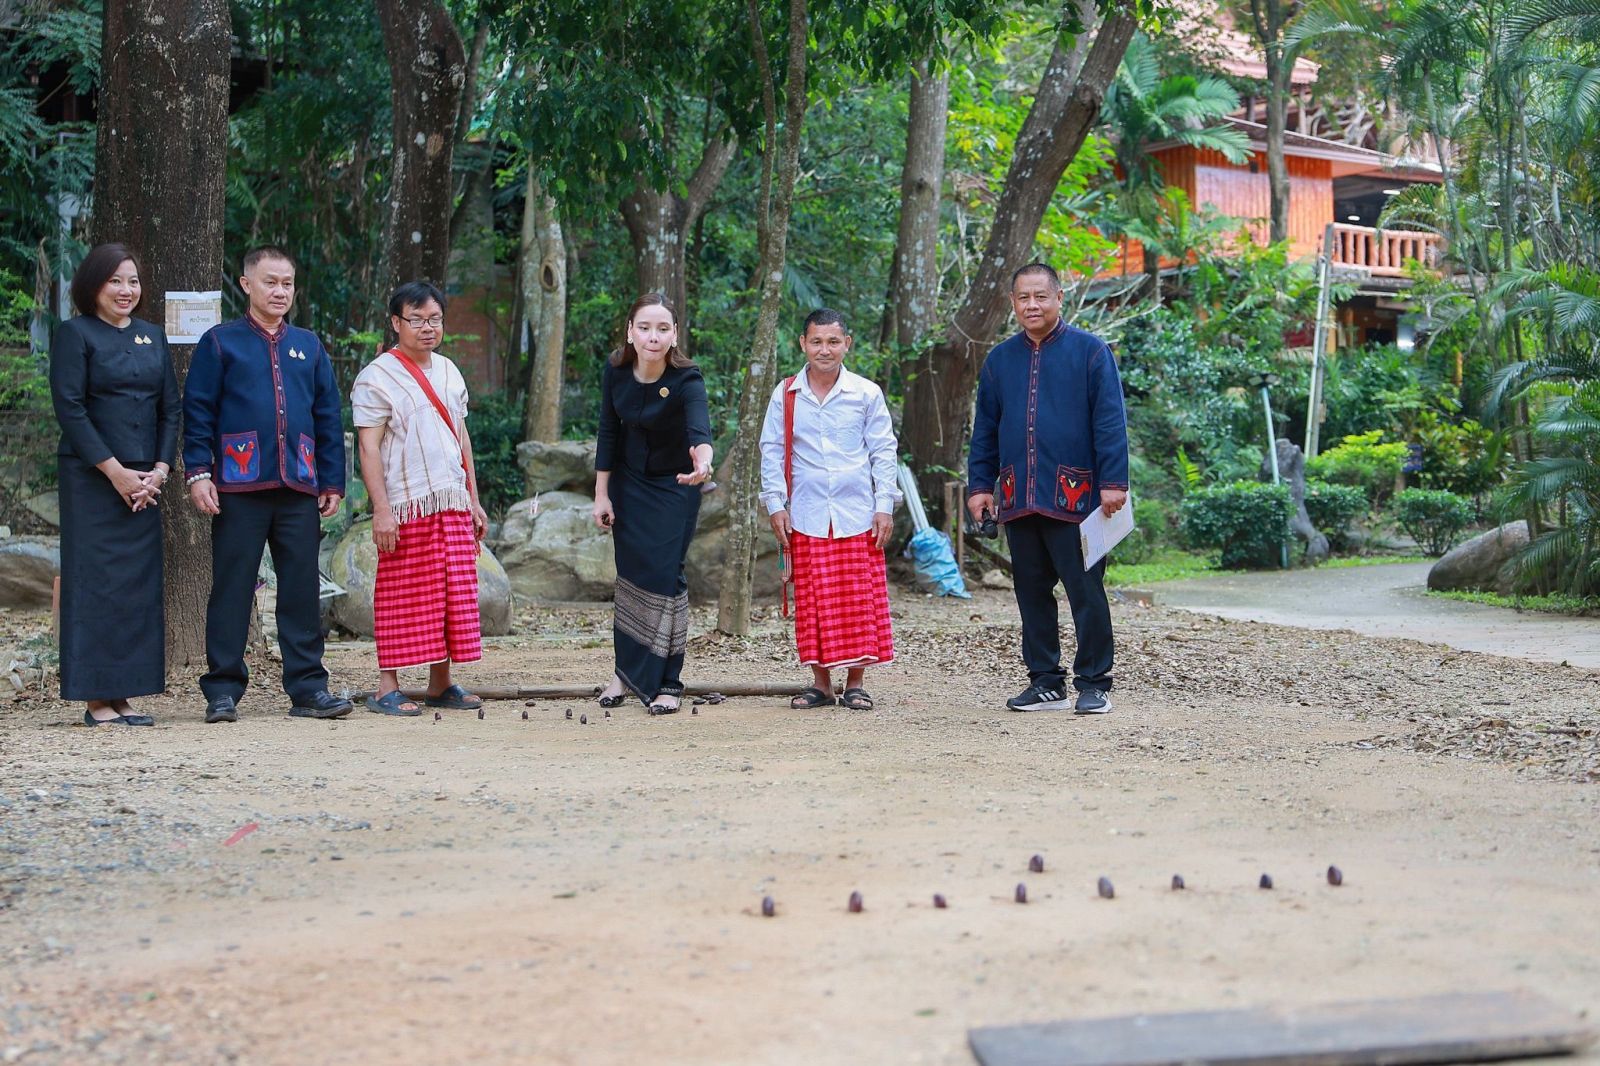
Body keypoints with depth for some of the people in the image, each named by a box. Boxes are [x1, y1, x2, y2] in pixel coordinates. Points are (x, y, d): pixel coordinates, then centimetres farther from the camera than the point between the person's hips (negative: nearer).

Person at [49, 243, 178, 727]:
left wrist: (159, 469, -2)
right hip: (91, 477, -6)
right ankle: (96, 700, -1)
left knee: (138, 585, 4)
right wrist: (115, 471, -14)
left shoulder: (152, 337, 14)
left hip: (144, 481, 6)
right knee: (96, 583, -5)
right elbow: (69, 407, -10)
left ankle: (122, 696, 10)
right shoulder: (75, 334, -2)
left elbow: (171, 408, 12)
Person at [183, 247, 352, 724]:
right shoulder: (220, 342, 5)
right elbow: (198, 410, 2)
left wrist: (332, 483, 10)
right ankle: (223, 691, 7)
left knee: (302, 590, 4)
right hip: (239, 488, -3)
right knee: (231, 589, 1)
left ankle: (308, 688, 9)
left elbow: (328, 417, 16)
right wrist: (198, 473, -8)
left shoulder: (309, 346, 15)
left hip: (299, 488, 3)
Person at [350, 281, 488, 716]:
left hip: (452, 503, 6)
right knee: (400, 599, -5)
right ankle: (387, 689, 1)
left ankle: (441, 684, 14)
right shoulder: (377, 377, -5)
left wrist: (474, 499, 17)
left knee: (453, 597, 6)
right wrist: (381, 509, -16)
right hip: (406, 507, -6)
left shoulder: (449, 372, 16)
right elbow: (369, 448, -9)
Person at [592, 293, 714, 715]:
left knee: (664, 576, -7)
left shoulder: (686, 380, -27)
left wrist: (703, 461, -68)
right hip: (629, 483, 4)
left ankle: (667, 682, 4)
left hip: (674, 489, -3)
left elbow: (700, 428, -46)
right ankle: (626, 671, 21)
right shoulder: (616, 371, -14)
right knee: (630, 574, 7)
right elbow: (608, 432, -4)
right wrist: (601, 494, -4)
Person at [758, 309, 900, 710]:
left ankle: (856, 683, 9)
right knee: (812, 601, 2)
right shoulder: (786, 395, 5)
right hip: (806, 517, 1)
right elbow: (772, 451, 8)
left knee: (860, 599, 1)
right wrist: (775, 504, 1)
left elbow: (884, 451, 6)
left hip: (857, 515, -1)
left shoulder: (866, 394, 3)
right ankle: (821, 682, 11)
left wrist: (885, 505, 0)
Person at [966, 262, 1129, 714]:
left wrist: (1113, 482, -11)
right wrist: (980, 484, 10)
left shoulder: (1090, 351, -1)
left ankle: (1093, 684, 4)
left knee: (1085, 591, -3)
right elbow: (985, 429, 17)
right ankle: (1045, 682, 17)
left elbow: (1110, 422, -5)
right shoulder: (1000, 359, 13)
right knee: (1032, 592, 9)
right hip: (1017, 498, 5)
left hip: (1073, 497, -5)